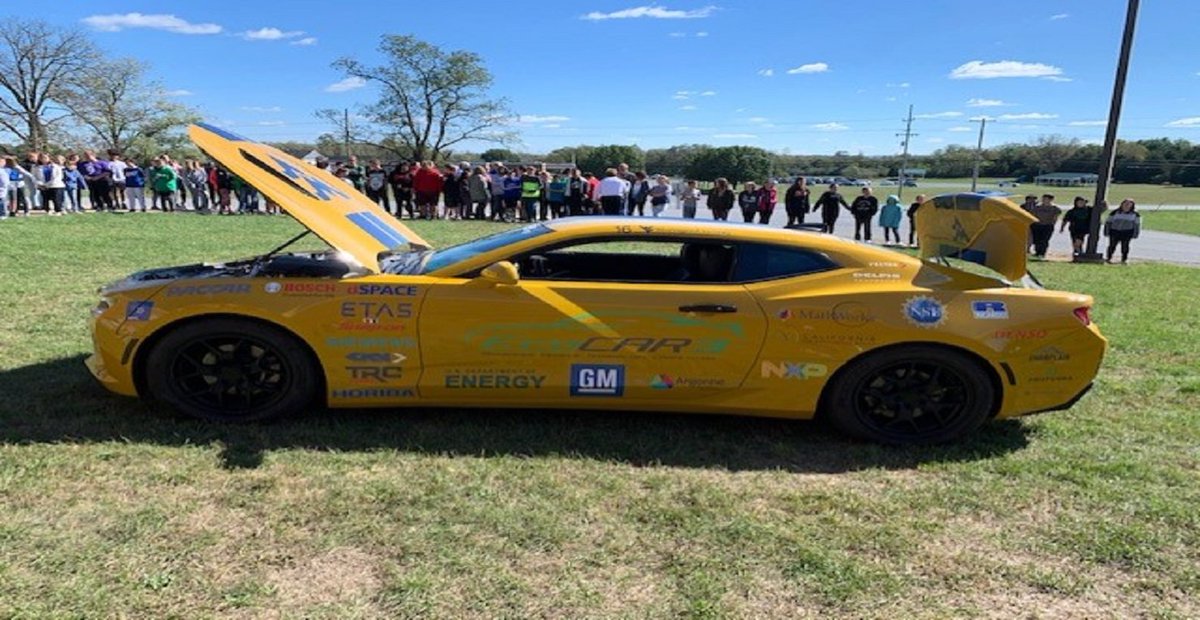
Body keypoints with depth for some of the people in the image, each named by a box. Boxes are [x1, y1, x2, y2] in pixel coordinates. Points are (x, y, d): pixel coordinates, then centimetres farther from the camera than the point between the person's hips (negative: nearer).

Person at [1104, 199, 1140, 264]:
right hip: (1115, 231, 0)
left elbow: (1137, 224, 7)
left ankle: (1124, 259, 12)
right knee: (1112, 245, 3)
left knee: (1125, 246, 2)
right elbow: (1108, 222, 4)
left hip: (1127, 232, 0)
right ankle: (1109, 258, 15)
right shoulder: (1115, 212, 0)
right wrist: (1106, 232, 1)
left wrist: (1135, 234, 1)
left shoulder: (1135, 214, 1)